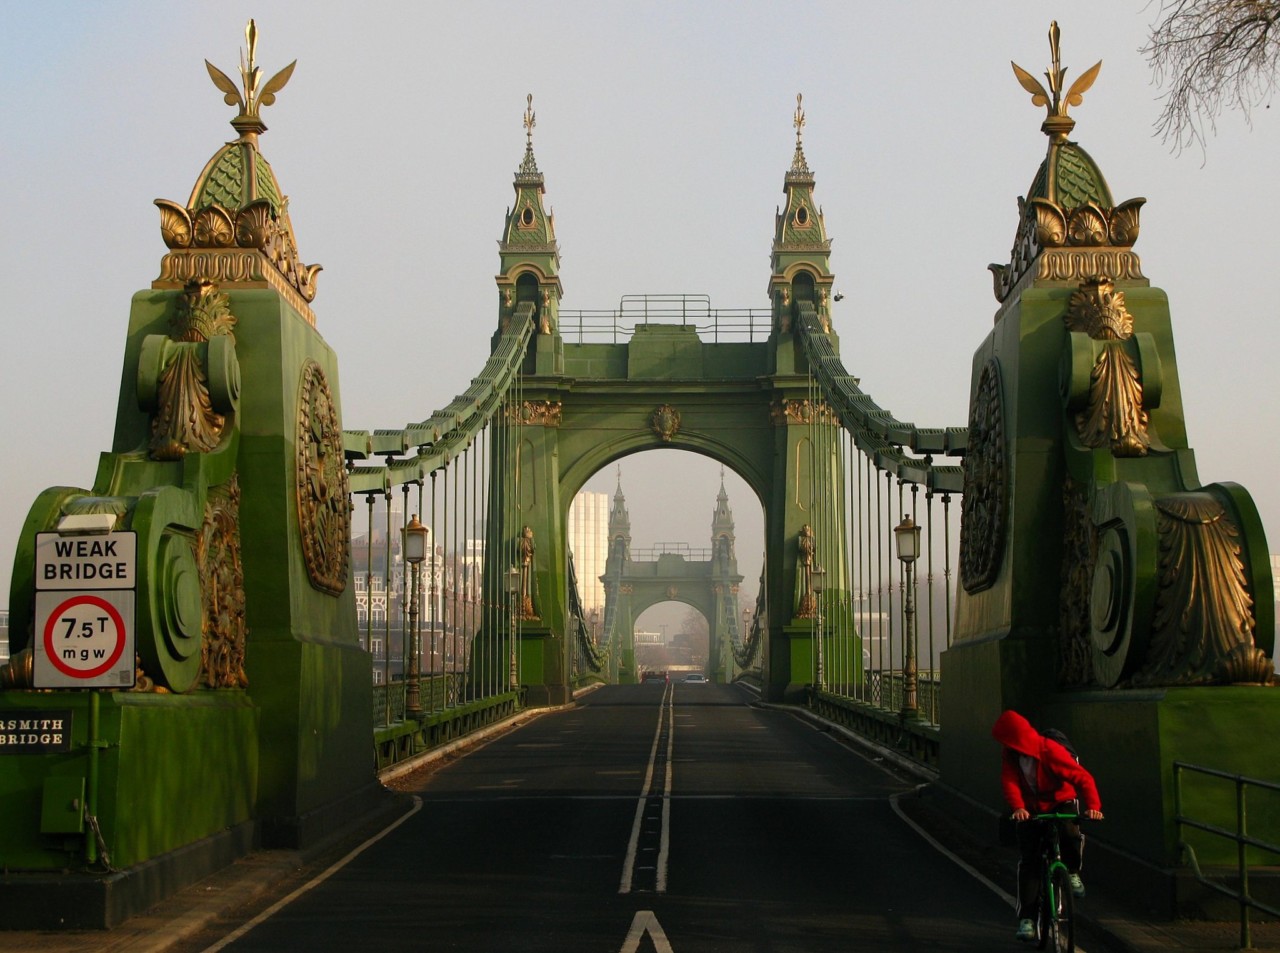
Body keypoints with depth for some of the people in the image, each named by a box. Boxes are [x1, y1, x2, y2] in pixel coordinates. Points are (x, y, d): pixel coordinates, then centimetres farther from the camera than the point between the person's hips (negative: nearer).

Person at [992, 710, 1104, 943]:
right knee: (1029, 860, -8)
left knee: (1070, 833, -35)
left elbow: (1082, 777, -29)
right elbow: (1009, 783, -23)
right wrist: (1018, 808, -43)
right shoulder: (1010, 757, -11)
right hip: (1031, 808, 3)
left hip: (1061, 803, -3)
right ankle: (1026, 918, -6)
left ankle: (1072, 872, -3)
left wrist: (1093, 806, -43)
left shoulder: (1051, 751, -26)